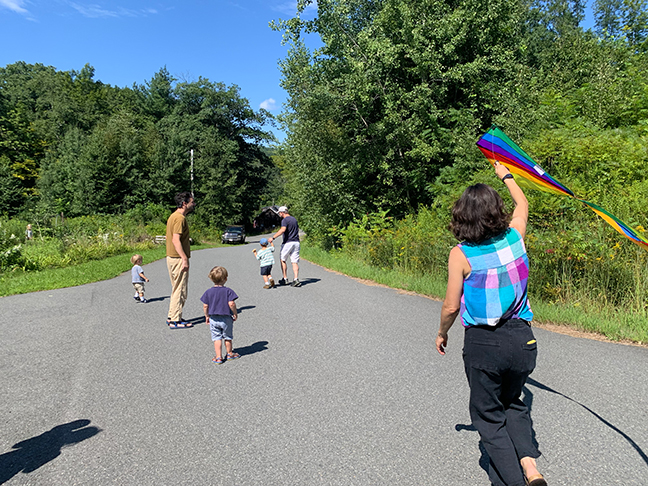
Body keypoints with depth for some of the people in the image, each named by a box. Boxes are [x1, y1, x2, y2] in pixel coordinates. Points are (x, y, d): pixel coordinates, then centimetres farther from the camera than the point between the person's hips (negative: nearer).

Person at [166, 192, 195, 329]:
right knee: (180, 290, -4)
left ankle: (172, 317, 25)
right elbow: (176, 240, -24)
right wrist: (185, 259, -24)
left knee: (176, 289, 17)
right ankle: (175, 320, 2)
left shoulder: (173, 216, 15)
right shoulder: (180, 218, -16)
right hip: (178, 258, -10)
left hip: (172, 257, 10)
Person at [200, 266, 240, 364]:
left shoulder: (208, 292, -2)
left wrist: (207, 316, 13)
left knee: (217, 338, 8)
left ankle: (218, 357, 8)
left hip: (213, 319, 2)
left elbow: (205, 306, 0)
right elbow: (231, 304, -19)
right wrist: (235, 313, -5)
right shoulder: (228, 291, -11)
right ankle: (229, 354, 30)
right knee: (227, 337, 15)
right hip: (226, 318, -1)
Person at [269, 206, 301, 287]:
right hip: (296, 242, 7)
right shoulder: (294, 219, 16)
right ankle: (296, 279, -8)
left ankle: (285, 279, 10)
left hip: (288, 243, -7)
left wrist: (273, 238, -31)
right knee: (295, 262, 4)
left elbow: (283, 229, -28)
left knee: (282, 259, 9)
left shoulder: (285, 220, -11)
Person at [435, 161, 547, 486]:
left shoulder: (460, 254, -14)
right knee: (513, 402, 27)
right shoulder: (515, 237, -3)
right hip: (522, 338, 5)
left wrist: (442, 333, 10)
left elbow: (451, 307, -9)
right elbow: (522, 204, 20)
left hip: (482, 343, -4)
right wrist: (505, 175, 34)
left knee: (489, 414, 15)